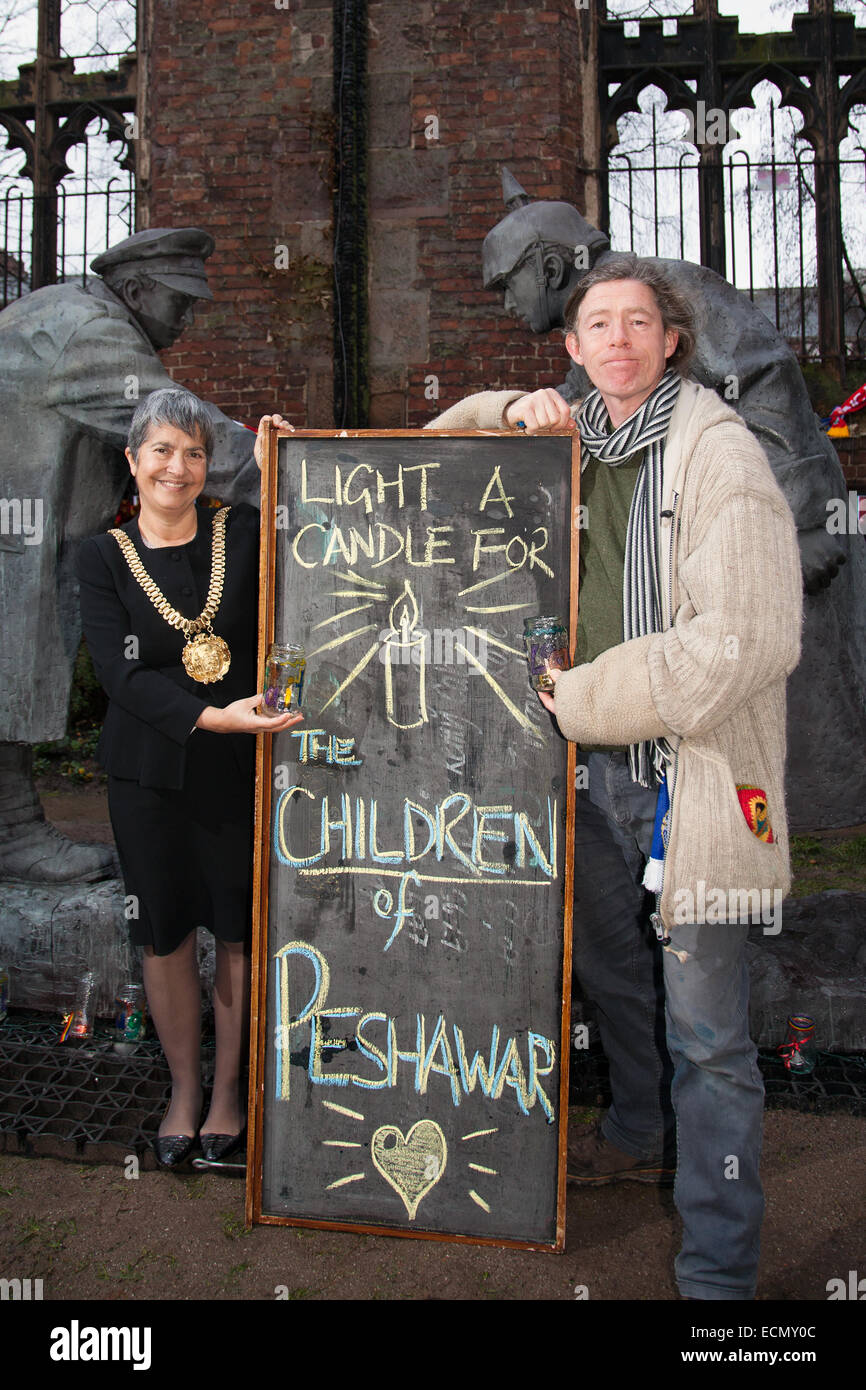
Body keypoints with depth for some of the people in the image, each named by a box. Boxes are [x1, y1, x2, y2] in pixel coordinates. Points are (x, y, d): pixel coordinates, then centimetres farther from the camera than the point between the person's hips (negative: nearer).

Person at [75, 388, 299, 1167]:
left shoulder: (243, 534, 2)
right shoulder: (105, 557, 0)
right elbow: (123, 673, -10)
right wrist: (212, 716, -23)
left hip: (239, 766, 0)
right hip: (150, 772, 1)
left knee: (239, 930, 9)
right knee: (165, 934, 10)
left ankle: (229, 1089, 29)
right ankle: (184, 1089, 31)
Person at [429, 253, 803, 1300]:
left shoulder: (718, 450, -11)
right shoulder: (578, 441, 9)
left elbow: (747, 641, -21)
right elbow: (451, 432, 26)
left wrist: (580, 698, -15)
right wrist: (517, 409, 3)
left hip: (688, 771, -7)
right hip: (594, 763, 7)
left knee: (705, 1032, -1)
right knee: (610, 970, 24)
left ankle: (718, 1266, 14)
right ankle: (642, 1138, 49)